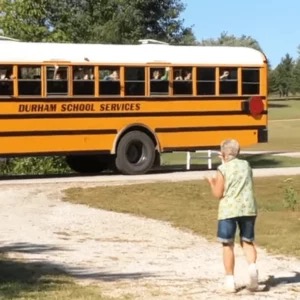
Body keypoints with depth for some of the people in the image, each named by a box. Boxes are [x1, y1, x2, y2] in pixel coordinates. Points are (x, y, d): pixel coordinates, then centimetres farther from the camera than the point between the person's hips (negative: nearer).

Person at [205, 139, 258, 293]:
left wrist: (212, 182, 15)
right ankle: (252, 266, -13)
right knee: (247, 241, 15)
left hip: (229, 210, -3)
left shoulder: (222, 169, -4)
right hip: (248, 208, 3)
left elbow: (218, 194, -5)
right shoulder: (246, 165, 9)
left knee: (228, 245, 8)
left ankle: (230, 280, 7)